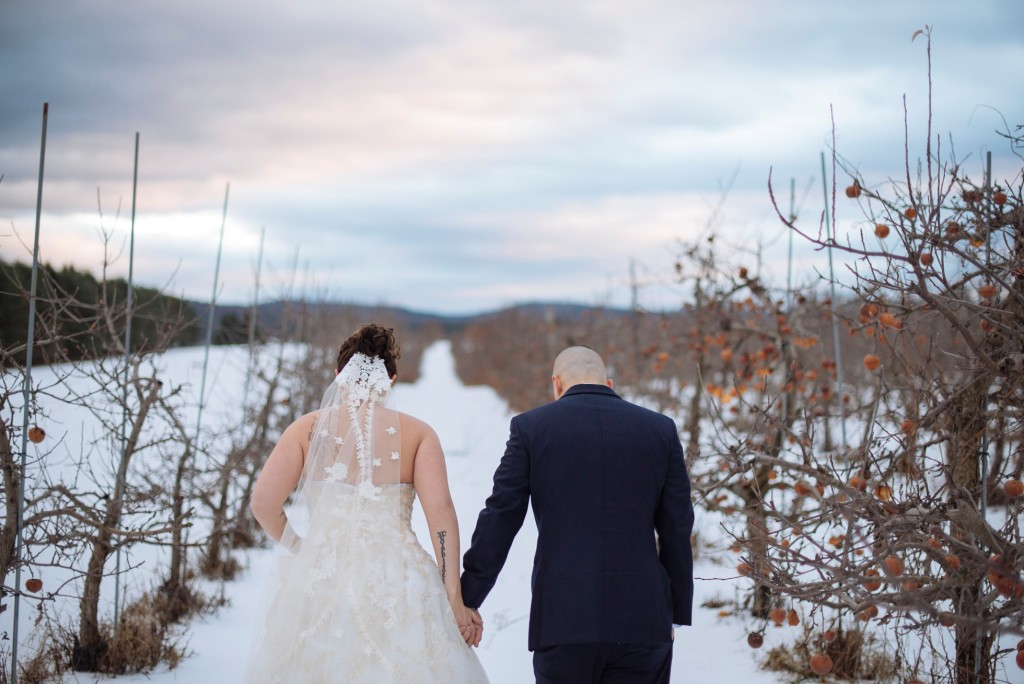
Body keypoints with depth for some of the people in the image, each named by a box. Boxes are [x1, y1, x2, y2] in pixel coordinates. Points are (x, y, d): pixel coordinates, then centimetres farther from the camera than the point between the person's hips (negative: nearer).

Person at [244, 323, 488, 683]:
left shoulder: (308, 428, 4)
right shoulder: (417, 433, 3)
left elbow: (264, 503, -4)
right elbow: (440, 511, -8)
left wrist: (300, 548, 13)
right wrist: (454, 598, -8)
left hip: (319, 580, 1)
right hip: (397, 585, 0)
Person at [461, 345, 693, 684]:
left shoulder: (530, 427, 1)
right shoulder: (660, 429, 6)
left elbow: (499, 520, 0)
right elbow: (677, 530, 7)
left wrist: (466, 601, 8)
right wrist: (676, 613, 16)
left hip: (562, 618, -1)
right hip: (643, 618, 1)